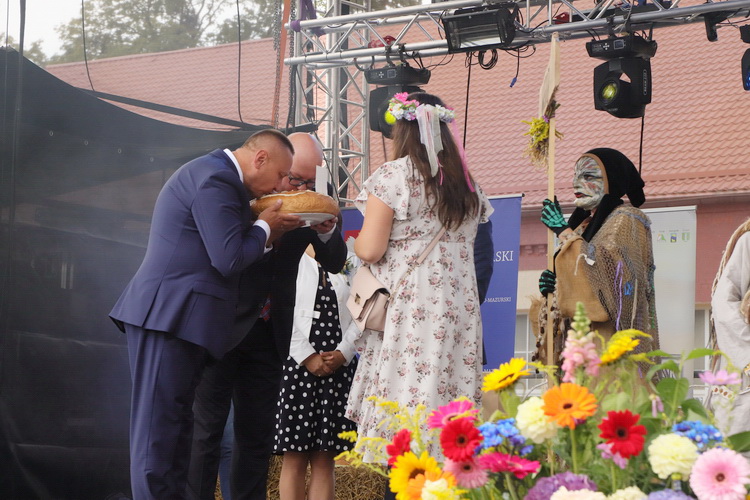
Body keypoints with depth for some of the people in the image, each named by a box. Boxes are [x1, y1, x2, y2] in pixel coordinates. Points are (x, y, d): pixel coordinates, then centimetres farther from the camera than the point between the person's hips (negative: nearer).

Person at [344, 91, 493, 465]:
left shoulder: (394, 175, -4)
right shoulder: (466, 183, 15)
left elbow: (371, 250, -8)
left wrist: (356, 241, 12)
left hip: (407, 307, -6)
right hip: (458, 309, 6)